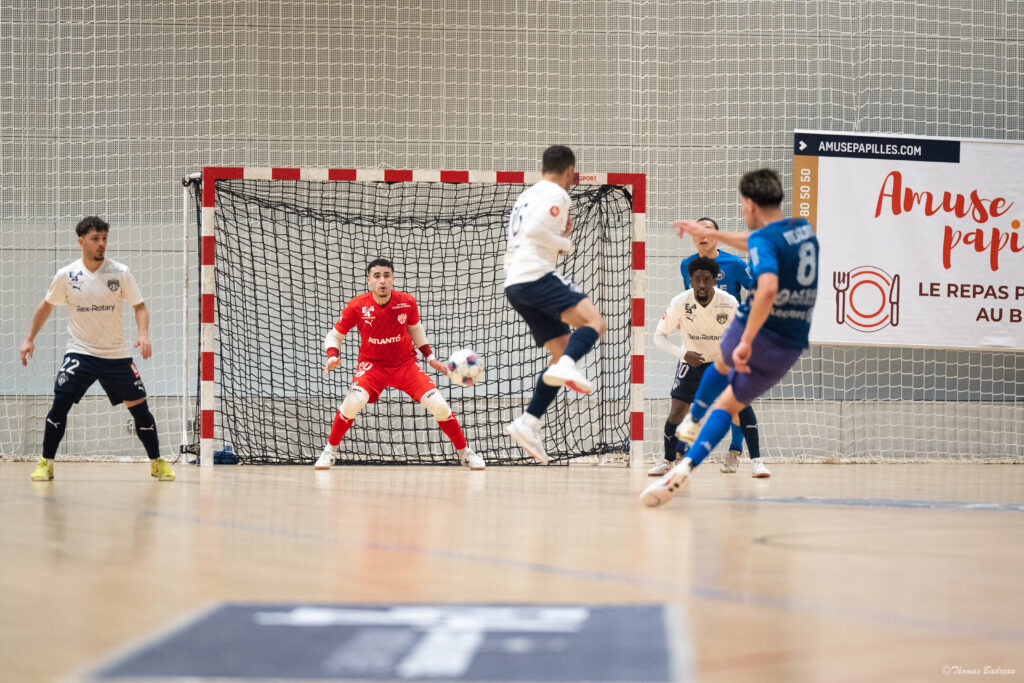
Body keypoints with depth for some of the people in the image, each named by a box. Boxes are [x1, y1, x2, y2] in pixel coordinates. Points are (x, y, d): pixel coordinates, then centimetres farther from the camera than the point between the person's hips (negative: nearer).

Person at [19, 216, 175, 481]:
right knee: (60, 403, -16)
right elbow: (47, 306, 12)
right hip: (79, 352, -1)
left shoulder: (120, 272, -5)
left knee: (139, 407, -1)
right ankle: (46, 464, -2)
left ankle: (157, 463, 16)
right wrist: (30, 338, 11)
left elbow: (140, 306, 0)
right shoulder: (66, 275, -4)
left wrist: (143, 334, -17)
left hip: (117, 354, 1)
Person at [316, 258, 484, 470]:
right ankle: (329, 451, -5)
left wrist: (430, 357, 6)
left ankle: (465, 453, 10)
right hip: (372, 364, -1)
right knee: (353, 402, -29)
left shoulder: (407, 302, -10)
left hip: (405, 363, 2)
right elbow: (335, 335, -1)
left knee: (439, 405, -13)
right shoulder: (356, 306, -15)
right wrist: (333, 356, -20)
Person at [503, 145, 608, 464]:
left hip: (514, 285, 9)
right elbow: (534, 230, -17)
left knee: (563, 352, 10)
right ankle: (566, 368, -45)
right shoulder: (556, 195, -1)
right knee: (595, 322, -18)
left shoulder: (526, 195, 27)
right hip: (536, 276, -9)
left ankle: (528, 422, -1)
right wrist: (565, 243, -3)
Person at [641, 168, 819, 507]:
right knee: (728, 406, 15)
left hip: (754, 332, -5)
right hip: (791, 349, 5)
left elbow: (768, 288, -33)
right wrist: (709, 232, 39)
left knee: (722, 363, 34)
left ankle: (691, 421, 48)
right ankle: (687, 465, -3)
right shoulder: (803, 228, 11)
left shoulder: (764, 239, -14)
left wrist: (746, 342, -33)